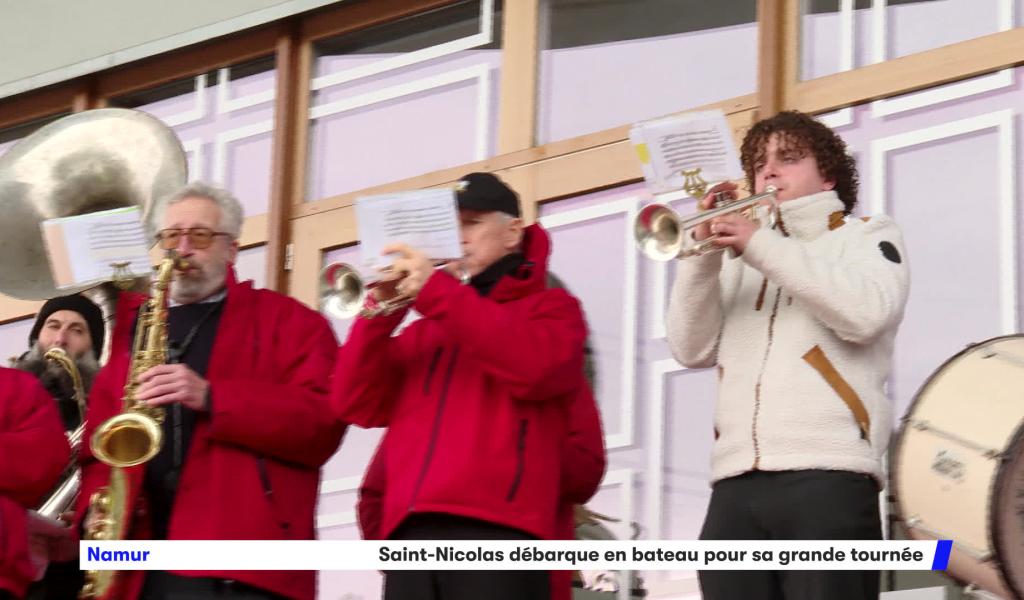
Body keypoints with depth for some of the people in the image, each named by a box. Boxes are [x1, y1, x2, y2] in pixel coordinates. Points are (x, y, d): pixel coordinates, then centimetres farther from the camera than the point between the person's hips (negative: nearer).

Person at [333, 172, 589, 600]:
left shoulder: (550, 307, 14)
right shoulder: (424, 329, 27)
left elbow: (534, 366, -9)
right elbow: (356, 404, 15)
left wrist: (437, 291, -8)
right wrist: (381, 310, 2)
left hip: (494, 527, -5)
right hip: (411, 534, 5)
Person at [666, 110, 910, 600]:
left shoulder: (867, 236, 16)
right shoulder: (741, 258, 27)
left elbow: (866, 313, -6)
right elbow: (693, 349, 14)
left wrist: (762, 244, -7)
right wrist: (703, 250, 2)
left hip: (827, 477, -4)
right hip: (736, 486, 4)